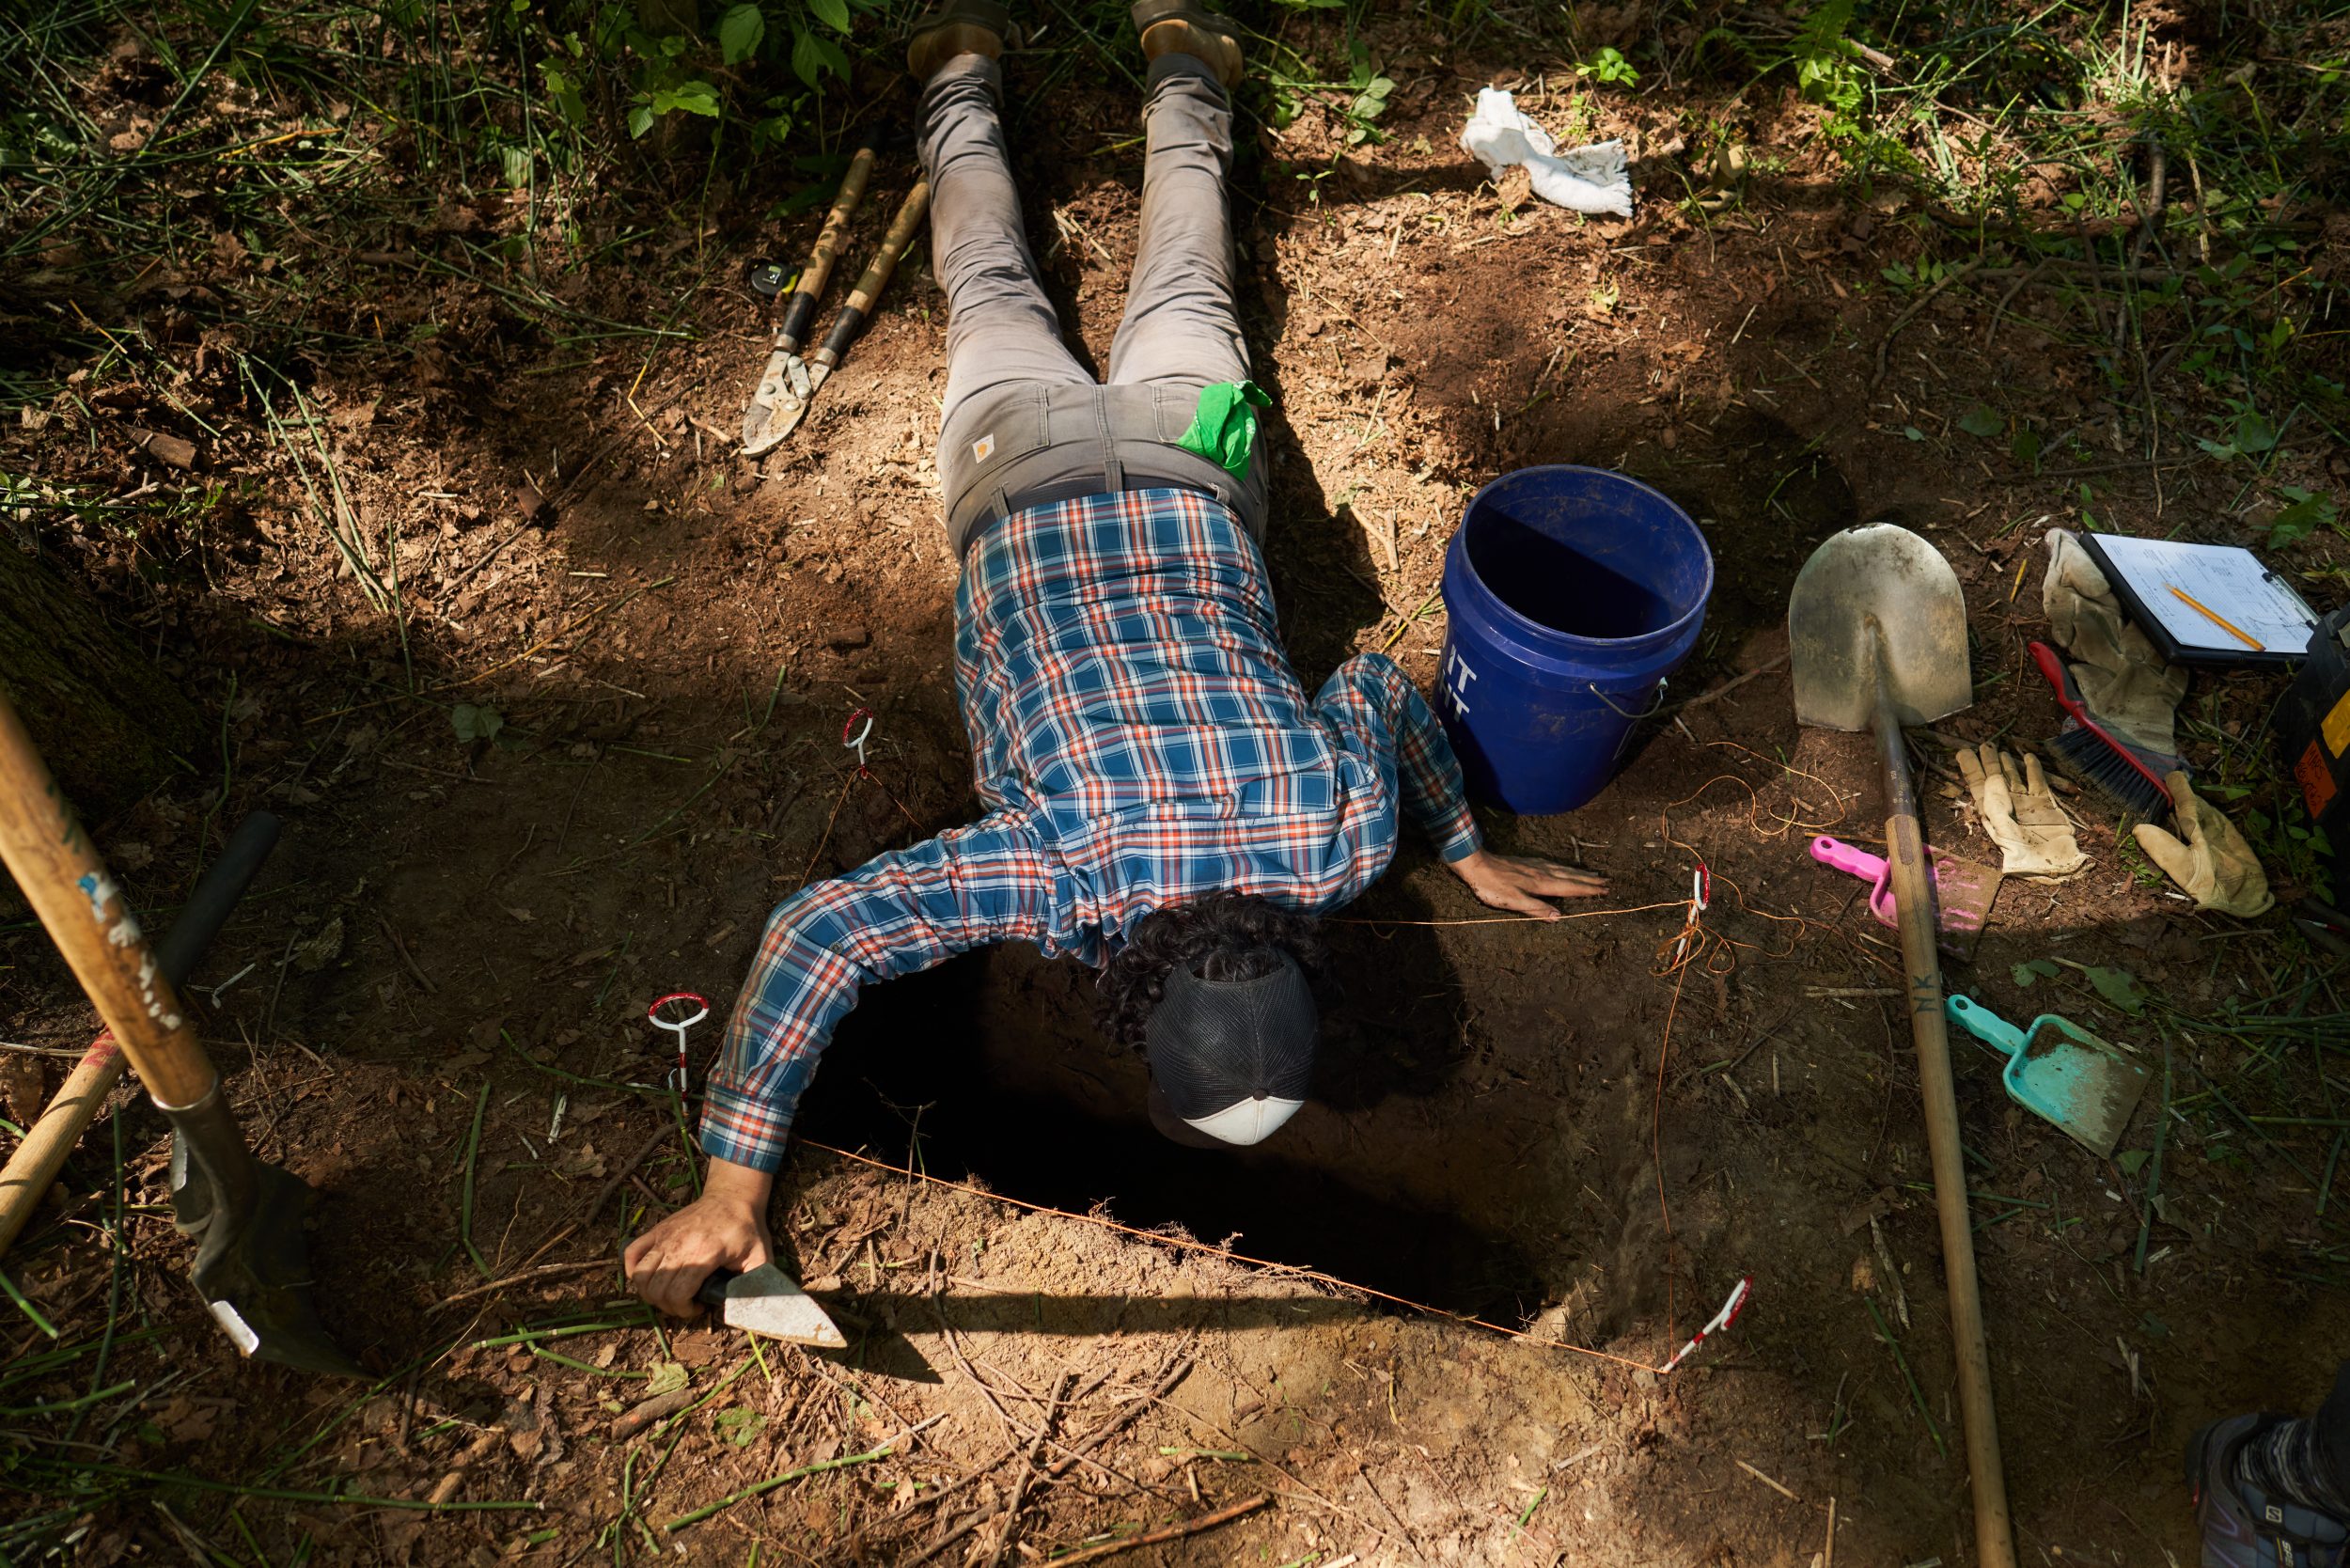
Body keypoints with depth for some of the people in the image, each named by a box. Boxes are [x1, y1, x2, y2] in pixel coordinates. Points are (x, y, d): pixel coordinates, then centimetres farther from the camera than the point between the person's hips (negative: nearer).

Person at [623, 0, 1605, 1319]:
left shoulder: (1342, 831, -33)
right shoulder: (1070, 867, -39)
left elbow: (1390, 693, -13)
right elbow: (814, 937, -37)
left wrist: (1473, 853, 1)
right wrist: (731, 1189, -33)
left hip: (1182, 470, 1)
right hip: (1033, 487, -1)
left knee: (1181, 301, 32)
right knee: (999, 296, 29)